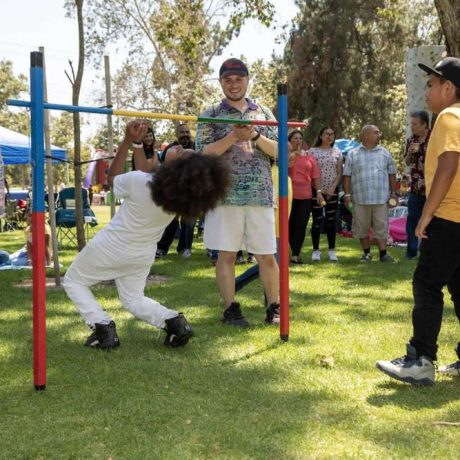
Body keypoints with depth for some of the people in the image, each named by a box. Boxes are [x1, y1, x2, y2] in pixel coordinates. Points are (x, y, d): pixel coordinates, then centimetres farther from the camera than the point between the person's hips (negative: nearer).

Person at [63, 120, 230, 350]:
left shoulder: (137, 182, -35)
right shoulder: (187, 195, -19)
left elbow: (113, 177, -9)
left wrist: (128, 140, -11)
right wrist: (137, 143, -1)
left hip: (110, 247, -4)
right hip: (143, 255, 5)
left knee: (73, 281, 19)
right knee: (133, 299, 25)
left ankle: (103, 328, 1)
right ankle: (173, 321, 0)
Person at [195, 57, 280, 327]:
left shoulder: (264, 113, 13)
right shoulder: (211, 115, 6)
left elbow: (278, 151, 5)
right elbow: (203, 153, -5)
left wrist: (255, 135, -11)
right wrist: (234, 136, -15)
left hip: (260, 196, 1)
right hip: (224, 196, -1)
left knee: (267, 256, 3)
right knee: (226, 255, 2)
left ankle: (274, 308, 15)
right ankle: (231, 309, 12)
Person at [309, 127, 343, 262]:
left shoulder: (337, 152, 8)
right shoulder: (313, 151, 0)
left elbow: (340, 173, 7)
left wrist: (333, 187, -8)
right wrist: (318, 190, -9)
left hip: (332, 191, 2)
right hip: (316, 190, -2)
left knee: (331, 221, 4)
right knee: (317, 221, -2)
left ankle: (332, 250, 11)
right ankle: (316, 250, 6)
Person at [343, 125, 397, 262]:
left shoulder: (385, 153, 10)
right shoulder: (353, 154, 5)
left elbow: (391, 174, 12)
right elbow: (347, 175, 4)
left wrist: (393, 192, 7)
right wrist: (347, 194, -3)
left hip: (381, 198, 1)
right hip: (360, 198, 0)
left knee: (381, 227, -1)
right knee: (362, 228, 7)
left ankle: (383, 254, 3)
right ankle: (366, 253, 19)